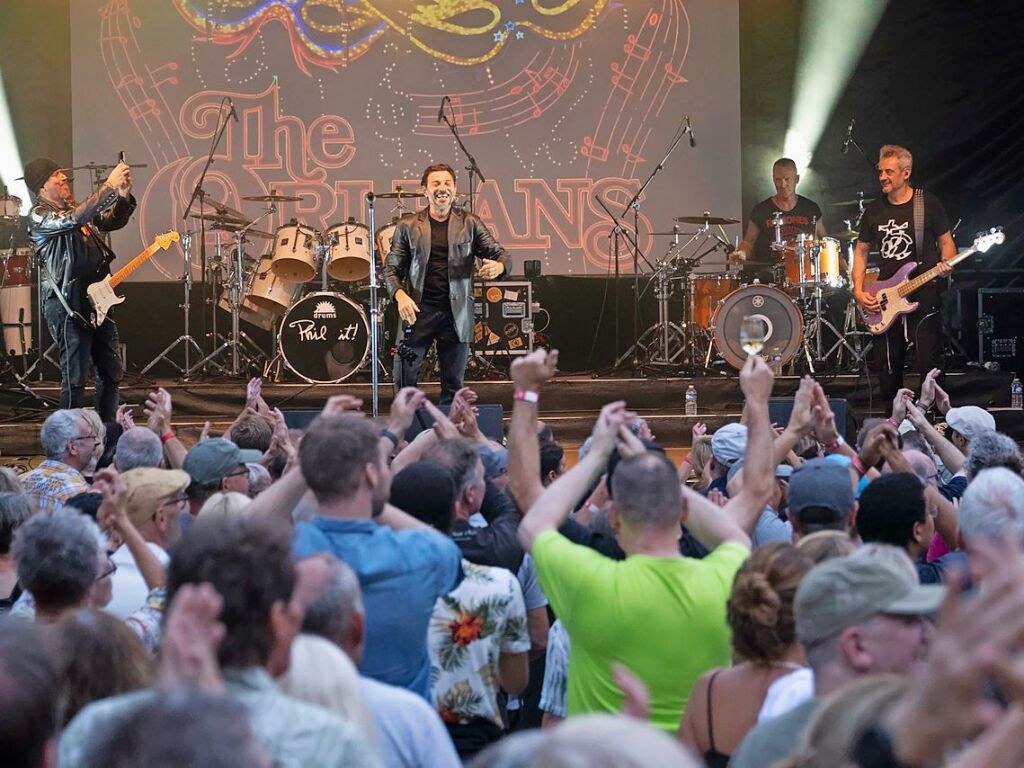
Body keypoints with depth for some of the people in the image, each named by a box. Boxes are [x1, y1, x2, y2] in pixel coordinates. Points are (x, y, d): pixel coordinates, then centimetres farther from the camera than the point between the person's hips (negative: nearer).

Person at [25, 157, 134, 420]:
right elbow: (73, 220, -27)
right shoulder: (39, 215, -10)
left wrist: (123, 197, -4)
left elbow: (112, 221, 17)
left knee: (111, 373, 12)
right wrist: (109, 186, -26)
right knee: (75, 379, -6)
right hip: (68, 306, -8)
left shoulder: (76, 207, 15)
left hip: (98, 300, 8)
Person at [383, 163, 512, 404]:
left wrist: (498, 266, -22)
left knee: (453, 386, 6)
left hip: (457, 315, 1)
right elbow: (391, 267, 6)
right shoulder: (408, 226, 6)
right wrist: (399, 294, -14)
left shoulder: (470, 224, 7)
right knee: (404, 381, -3)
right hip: (418, 311, -1)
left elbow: (499, 253, 4)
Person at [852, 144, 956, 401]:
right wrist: (858, 291, 4)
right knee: (887, 368, 5)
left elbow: (946, 241, 6)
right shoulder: (874, 210, 10)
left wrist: (945, 264, -16)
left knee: (929, 364, -9)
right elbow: (861, 250, 16)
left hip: (924, 295, -4)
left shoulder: (928, 204, 0)